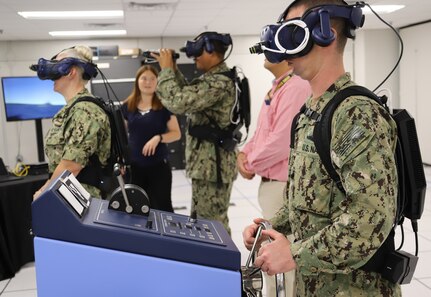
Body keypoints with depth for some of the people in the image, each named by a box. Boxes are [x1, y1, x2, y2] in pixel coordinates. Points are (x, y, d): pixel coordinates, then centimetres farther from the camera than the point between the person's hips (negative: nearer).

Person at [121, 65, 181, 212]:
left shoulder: (164, 106, -5)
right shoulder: (128, 106, 4)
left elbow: (176, 133, -4)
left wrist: (158, 138, -20)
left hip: (159, 165, -3)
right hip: (134, 166, 3)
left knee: (162, 207, 3)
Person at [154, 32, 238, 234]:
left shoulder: (219, 83, -20)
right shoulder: (212, 79, 13)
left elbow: (178, 102, -25)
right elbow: (188, 97, 23)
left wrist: (166, 69, -12)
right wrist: (173, 70, 12)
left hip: (212, 164, -10)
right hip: (206, 162, 10)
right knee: (200, 219, 19)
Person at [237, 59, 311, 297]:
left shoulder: (297, 87, -18)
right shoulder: (276, 88, 14)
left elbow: (282, 141, -24)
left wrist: (251, 163, -11)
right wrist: (245, 153, 2)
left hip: (284, 186, -10)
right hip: (270, 183, 10)